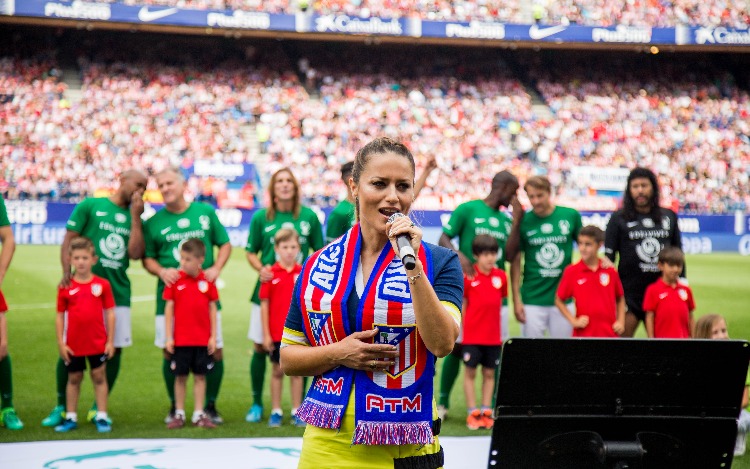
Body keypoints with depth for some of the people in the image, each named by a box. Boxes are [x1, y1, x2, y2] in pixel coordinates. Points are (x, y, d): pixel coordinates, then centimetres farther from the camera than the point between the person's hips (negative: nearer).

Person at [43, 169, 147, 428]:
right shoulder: (90, 206, 4)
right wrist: (66, 273, -14)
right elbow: (68, 241, 0)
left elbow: (135, 253, -1)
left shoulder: (134, 218, 14)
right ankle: (61, 407, 11)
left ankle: (98, 407, 14)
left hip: (118, 292, 4)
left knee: (114, 348, 2)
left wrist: (135, 216, -1)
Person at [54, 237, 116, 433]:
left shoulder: (102, 284, -4)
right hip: (73, 344, 1)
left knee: (99, 377, 5)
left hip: (98, 343, -1)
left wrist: (110, 341, -2)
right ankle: (70, 417, 21)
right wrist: (61, 343, -2)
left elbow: (110, 313, -1)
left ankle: (102, 417, 12)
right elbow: (60, 316, 1)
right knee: (73, 379, 12)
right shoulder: (65, 288, -3)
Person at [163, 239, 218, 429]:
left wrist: (213, 336, 1)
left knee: (200, 376, 6)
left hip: (202, 340, 1)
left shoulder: (207, 281, -1)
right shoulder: (175, 280, -3)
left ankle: (199, 414, 13)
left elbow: (212, 308, 4)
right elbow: (169, 308, -1)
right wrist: (168, 337, -4)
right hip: (180, 339, -1)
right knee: (180, 376, 6)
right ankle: (179, 414, 14)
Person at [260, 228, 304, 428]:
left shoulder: (303, 273, 1)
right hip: (277, 333, -1)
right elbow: (264, 304, -2)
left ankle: (297, 412, 15)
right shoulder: (271, 274, -4)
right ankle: (276, 412, 16)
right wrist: (266, 334, -5)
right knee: (278, 370, 7)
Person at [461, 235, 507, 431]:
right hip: (472, 335, -3)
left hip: (493, 336, 3)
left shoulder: (501, 276, 2)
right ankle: (473, 413, 8)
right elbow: (462, 304, 0)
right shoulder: (468, 277, -7)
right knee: (470, 373, 2)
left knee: (489, 373, 8)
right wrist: (462, 328, -1)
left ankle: (486, 412, 15)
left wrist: (491, 319, 7)